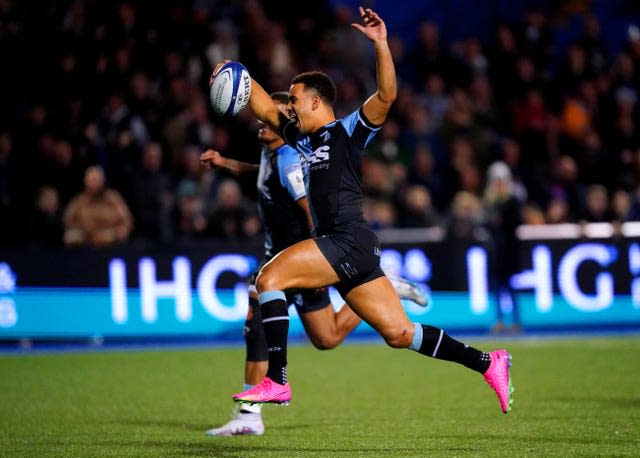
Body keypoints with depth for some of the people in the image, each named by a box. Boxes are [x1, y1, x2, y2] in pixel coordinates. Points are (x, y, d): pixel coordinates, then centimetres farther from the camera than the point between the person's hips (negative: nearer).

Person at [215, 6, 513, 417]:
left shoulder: (349, 131, 2)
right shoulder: (303, 139, 23)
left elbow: (387, 96, -12)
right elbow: (266, 109, 31)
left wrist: (381, 45, -21)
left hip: (350, 241, -8)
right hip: (340, 247, 8)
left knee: (270, 277, -18)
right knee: (399, 333, 4)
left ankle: (277, 382, -23)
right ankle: (488, 363, 9)